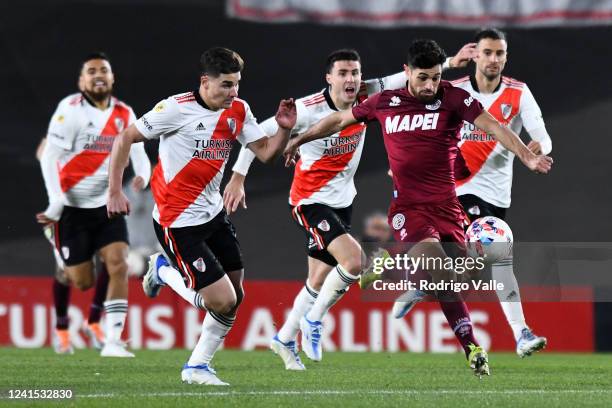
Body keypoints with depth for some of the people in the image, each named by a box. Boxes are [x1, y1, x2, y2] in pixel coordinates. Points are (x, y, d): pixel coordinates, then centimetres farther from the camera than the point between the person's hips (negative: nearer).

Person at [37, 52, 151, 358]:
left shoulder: (124, 115, 4)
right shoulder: (70, 110, -12)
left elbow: (138, 153, 7)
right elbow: (49, 157, -15)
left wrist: (143, 175, -17)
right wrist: (56, 204, -23)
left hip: (106, 204, 4)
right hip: (72, 206, -4)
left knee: (118, 265, -16)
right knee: (82, 282, -3)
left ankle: (113, 341, -14)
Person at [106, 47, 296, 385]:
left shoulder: (238, 111, 3)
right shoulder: (177, 108, -16)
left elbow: (265, 152, 4)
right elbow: (124, 139, -10)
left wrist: (284, 129, -15)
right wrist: (115, 192, -13)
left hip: (213, 213, 7)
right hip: (178, 222, -7)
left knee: (236, 295, 7)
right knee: (223, 301, -11)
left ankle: (197, 366, 24)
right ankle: (164, 270, 16)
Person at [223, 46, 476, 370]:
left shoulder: (366, 97, -8)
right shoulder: (308, 110, -22)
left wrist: (450, 62, -16)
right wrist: (238, 177, -13)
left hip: (342, 200, 6)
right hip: (311, 201, -6)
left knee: (320, 281, 13)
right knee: (354, 261, -23)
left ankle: (285, 340, 32)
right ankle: (314, 320, -2)